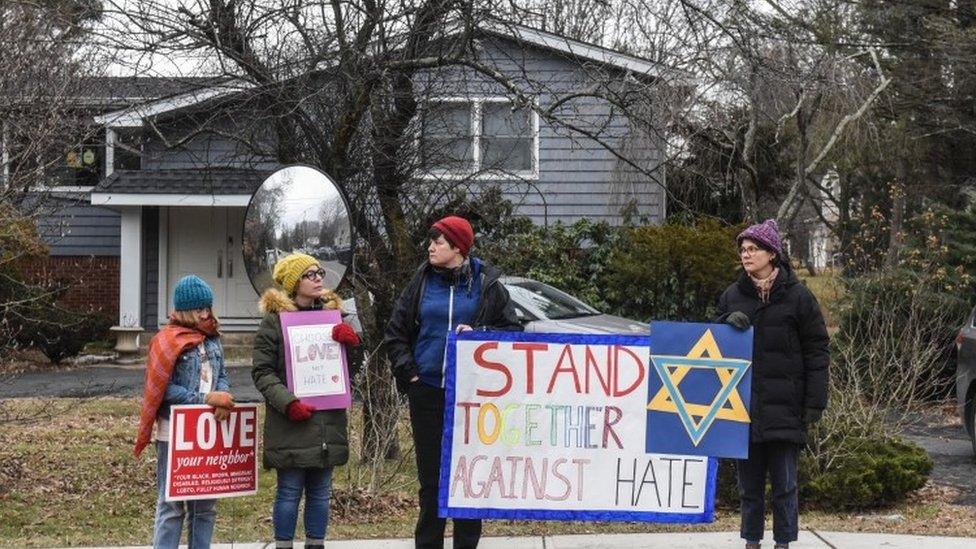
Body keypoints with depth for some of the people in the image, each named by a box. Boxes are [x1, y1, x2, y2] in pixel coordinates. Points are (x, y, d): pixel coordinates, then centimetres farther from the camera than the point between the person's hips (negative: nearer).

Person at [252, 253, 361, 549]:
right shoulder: (274, 320, -2)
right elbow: (262, 372, -5)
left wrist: (352, 342, -6)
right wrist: (288, 402, -19)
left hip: (327, 421, 5)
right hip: (291, 422, -5)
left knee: (320, 491, 10)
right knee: (289, 491, -1)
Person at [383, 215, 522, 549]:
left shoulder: (486, 285, 1)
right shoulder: (422, 282, 7)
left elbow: (513, 330, 2)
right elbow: (395, 333, 11)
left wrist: (478, 333, -13)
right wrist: (408, 371, 1)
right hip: (427, 393, 2)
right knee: (430, 477, 6)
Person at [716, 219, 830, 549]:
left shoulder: (797, 297, -1)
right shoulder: (732, 296, 10)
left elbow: (817, 352, -1)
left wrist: (815, 402, -7)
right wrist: (727, 324, -5)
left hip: (784, 407, -3)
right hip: (742, 406, 3)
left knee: (784, 482, 3)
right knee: (749, 481, 9)